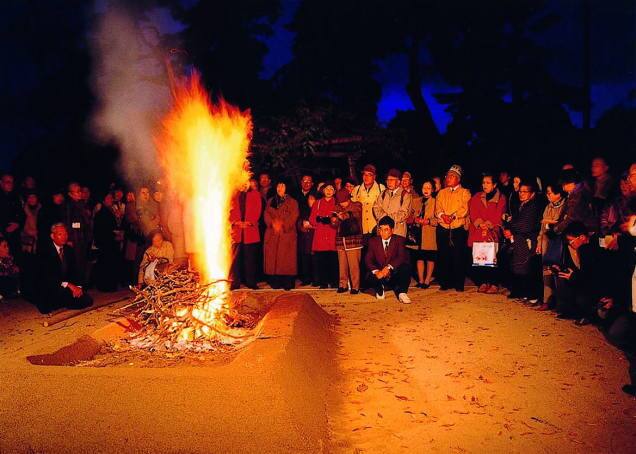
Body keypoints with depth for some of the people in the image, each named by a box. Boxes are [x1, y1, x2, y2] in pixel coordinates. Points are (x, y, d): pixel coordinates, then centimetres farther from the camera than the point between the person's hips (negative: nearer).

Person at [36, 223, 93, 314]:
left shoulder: (69, 250, 11)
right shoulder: (45, 251, -10)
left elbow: (75, 270, 7)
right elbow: (47, 275, -21)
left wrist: (78, 286, -13)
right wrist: (68, 285, -29)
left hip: (67, 289, 6)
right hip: (48, 290, -6)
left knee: (87, 300, -13)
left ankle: (60, 304, 8)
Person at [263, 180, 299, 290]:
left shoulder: (292, 202, 8)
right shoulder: (270, 201, 19)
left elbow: (293, 216, -3)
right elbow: (266, 214, 9)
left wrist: (282, 225, -14)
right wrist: (273, 223, -10)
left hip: (287, 233, -3)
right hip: (272, 234, 3)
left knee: (286, 258, -7)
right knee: (273, 257, -1)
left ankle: (287, 283, -5)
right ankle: (275, 282, 3)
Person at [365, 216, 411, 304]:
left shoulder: (399, 240, -1)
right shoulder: (373, 241, 3)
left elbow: (402, 257, -16)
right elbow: (368, 259, -7)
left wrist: (388, 267, -32)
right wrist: (376, 271, -26)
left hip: (395, 275, -1)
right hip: (379, 275, 2)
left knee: (406, 267, -30)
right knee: (369, 275, -29)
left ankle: (401, 293, -12)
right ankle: (380, 289, 6)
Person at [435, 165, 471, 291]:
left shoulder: (465, 193, 6)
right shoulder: (441, 193, 17)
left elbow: (465, 209, -8)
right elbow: (437, 208, 6)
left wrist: (453, 215, -22)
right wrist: (442, 215, -15)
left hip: (458, 229, -3)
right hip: (443, 229, 3)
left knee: (458, 257, -3)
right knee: (443, 257, 3)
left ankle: (459, 284, 6)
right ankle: (445, 283, 13)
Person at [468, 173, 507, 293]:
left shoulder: (501, 198, 9)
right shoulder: (476, 197, 16)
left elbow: (499, 216, 0)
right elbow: (473, 213, 6)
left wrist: (489, 224, -11)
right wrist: (479, 223, -10)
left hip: (493, 233, -2)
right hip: (477, 232, 2)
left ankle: (494, 284, -2)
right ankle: (483, 282, 4)